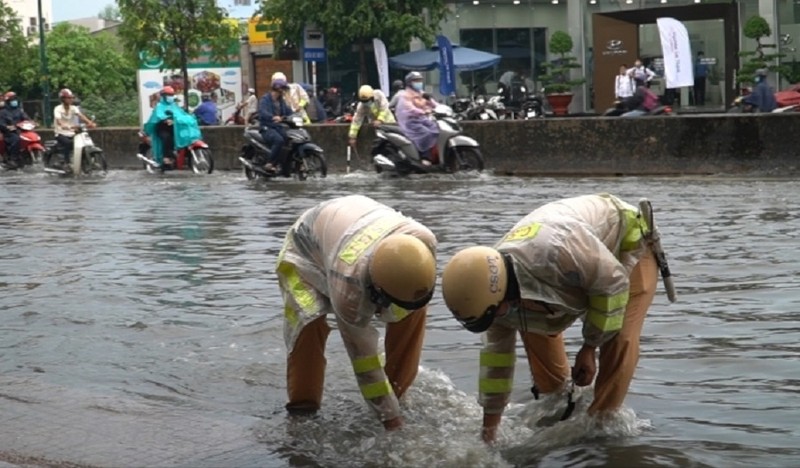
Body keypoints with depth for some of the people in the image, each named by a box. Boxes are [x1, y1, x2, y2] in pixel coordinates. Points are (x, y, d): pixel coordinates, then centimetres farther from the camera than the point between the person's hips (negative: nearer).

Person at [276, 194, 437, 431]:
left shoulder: (424, 240, -36)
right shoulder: (348, 286, -46)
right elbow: (362, 353, -34)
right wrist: (390, 418, -28)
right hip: (307, 244, -5)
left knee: (414, 310, -11)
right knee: (309, 322, -28)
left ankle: (398, 392, 5)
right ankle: (302, 408, -10)